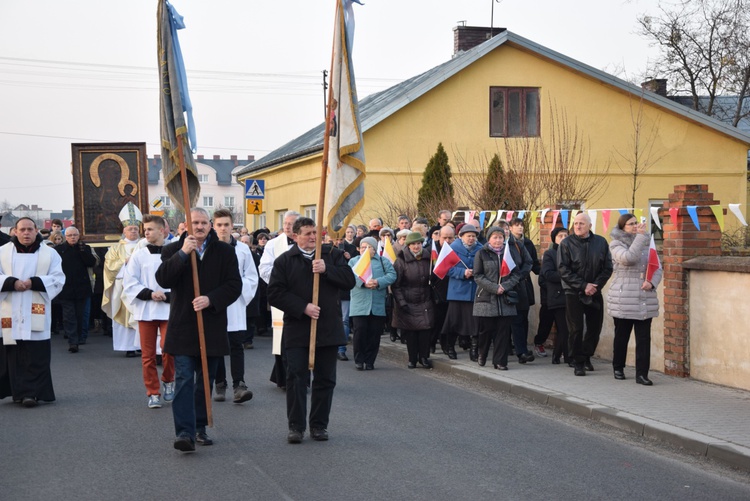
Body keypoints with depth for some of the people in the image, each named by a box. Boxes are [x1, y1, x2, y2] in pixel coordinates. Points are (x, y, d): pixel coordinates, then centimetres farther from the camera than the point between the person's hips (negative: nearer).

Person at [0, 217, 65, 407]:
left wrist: (34, 282, -13)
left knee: (35, 355, -6)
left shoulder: (49, 253, 7)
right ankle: (18, 391, 9)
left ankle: (32, 392, -5)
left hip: (36, 313, -1)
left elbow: (58, 279, 0)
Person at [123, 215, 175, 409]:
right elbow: (129, 283, 0)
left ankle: (168, 381, 16)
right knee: (148, 354, 4)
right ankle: (153, 393, 16)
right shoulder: (139, 255, 3)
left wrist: (167, 296, -16)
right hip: (145, 310, 2)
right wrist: (150, 294, -11)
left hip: (168, 309, -2)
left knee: (168, 347, -12)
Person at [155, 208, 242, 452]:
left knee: (205, 381, 11)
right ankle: (185, 433, -14)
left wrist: (210, 299, -17)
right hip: (183, 327, -2)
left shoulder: (225, 251, 5)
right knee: (184, 379, -10)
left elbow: (234, 285, -2)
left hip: (212, 326, 2)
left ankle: (199, 428, 23)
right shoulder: (174, 250, 4)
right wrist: (183, 253, -20)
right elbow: (163, 279, -11)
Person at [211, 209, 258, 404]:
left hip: (235, 306, 0)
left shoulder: (242, 249, 5)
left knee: (236, 346, -7)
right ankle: (219, 385, 15)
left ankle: (239, 385, -11)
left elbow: (252, 277, 7)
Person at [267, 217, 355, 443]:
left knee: (325, 379, 7)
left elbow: (349, 280, -3)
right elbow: (275, 294, -5)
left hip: (328, 329, 2)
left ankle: (319, 425, 18)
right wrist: (303, 308, -14)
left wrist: (327, 270, -18)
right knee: (296, 379, -2)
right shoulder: (284, 261, 2)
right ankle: (296, 426, 6)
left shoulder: (333, 255, 7)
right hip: (297, 330, -2)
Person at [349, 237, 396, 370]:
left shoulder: (383, 261, 14)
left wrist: (378, 282, -17)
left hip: (378, 305, 1)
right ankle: (359, 360, 4)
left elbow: (392, 275, -1)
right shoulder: (353, 261, 14)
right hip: (359, 305, -1)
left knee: (375, 333, 1)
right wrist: (363, 283, -22)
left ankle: (369, 361, 12)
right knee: (360, 331, -8)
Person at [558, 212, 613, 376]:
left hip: (595, 293, 3)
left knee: (595, 327, 9)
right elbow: (563, 270, -11)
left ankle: (586, 357, 29)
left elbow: (608, 268, 1)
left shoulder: (601, 242, 1)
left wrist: (596, 285, -12)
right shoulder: (566, 244, -6)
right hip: (574, 293, -3)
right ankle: (578, 363, 7)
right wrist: (583, 286, -16)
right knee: (575, 329, -3)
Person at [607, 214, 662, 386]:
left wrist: (652, 282, -8)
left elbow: (657, 268, 11)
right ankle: (618, 368, 25)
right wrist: (641, 236, -18)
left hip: (645, 299, 3)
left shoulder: (646, 243, 13)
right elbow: (629, 258, -22)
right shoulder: (616, 244, -1)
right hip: (623, 299, -3)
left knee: (644, 337, -4)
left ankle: (642, 373, -2)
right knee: (621, 336, 8)